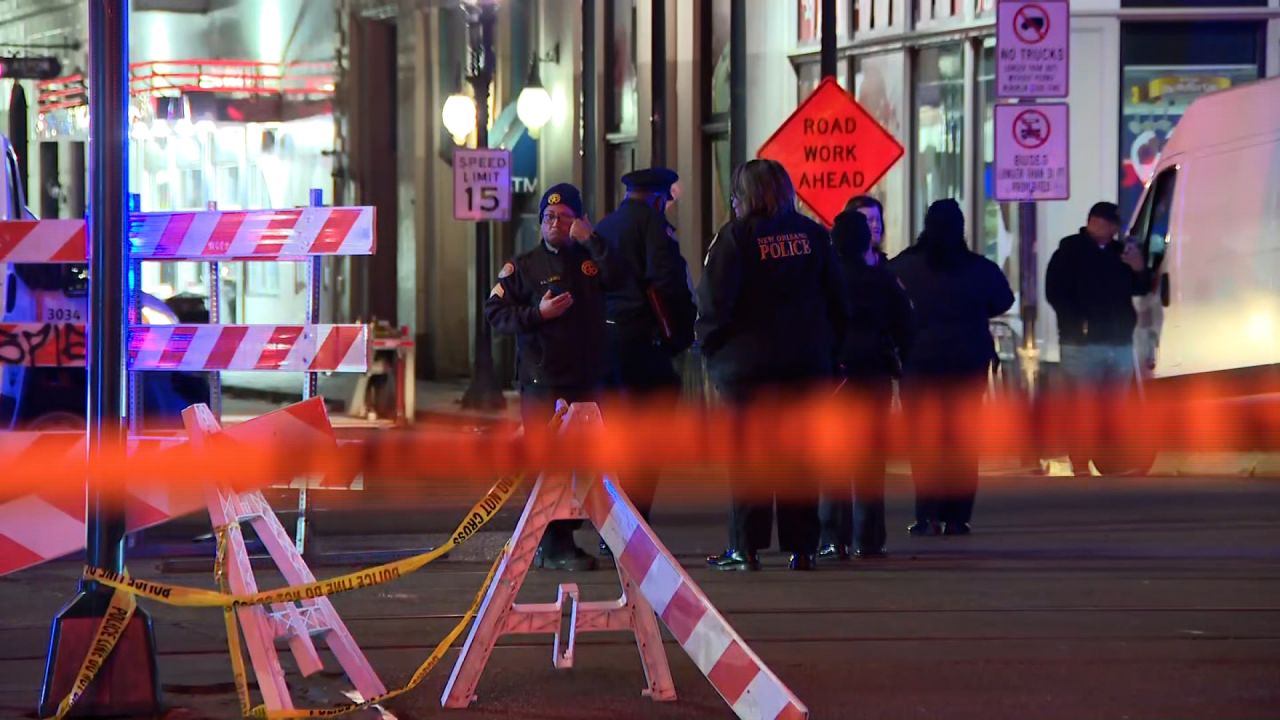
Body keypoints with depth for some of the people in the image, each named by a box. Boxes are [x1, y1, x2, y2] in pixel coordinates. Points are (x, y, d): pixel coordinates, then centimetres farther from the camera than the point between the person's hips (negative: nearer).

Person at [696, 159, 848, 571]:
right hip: (809, 362, 4)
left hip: (748, 362, -4)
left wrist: (711, 348, 0)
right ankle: (801, 547, 6)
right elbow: (837, 298, 9)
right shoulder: (812, 234, 6)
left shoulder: (735, 236, -8)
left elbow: (714, 302, -13)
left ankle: (746, 548, -1)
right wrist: (829, 347, 15)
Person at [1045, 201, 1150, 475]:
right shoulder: (1069, 252, -1)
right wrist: (1078, 324, -16)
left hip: (1120, 342, 6)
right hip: (1083, 343, -6)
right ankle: (1081, 472, -8)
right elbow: (1055, 293, -9)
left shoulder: (1120, 251, 15)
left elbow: (1140, 289, 18)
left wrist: (1139, 270, -3)